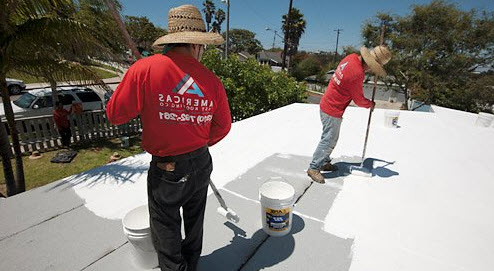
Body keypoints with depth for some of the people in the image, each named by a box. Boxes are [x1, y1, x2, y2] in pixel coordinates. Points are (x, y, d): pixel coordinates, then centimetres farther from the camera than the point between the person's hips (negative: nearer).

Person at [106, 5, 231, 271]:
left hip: (165, 169, -4)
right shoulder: (212, 80, -9)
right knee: (194, 219, 26)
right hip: (202, 164, 4)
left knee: (165, 229, 20)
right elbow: (222, 127, 1)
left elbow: (115, 114, -10)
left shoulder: (144, 69, -18)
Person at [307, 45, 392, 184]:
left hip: (327, 104, 10)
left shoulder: (352, 57, -1)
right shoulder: (357, 74, -26)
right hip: (332, 111, -10)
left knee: (331, 138, 19)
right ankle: (313, 168, 7)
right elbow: (359, 100, -11)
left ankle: (324, 162, 31)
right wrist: (371, 104, 8)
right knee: (328, 140, -2)